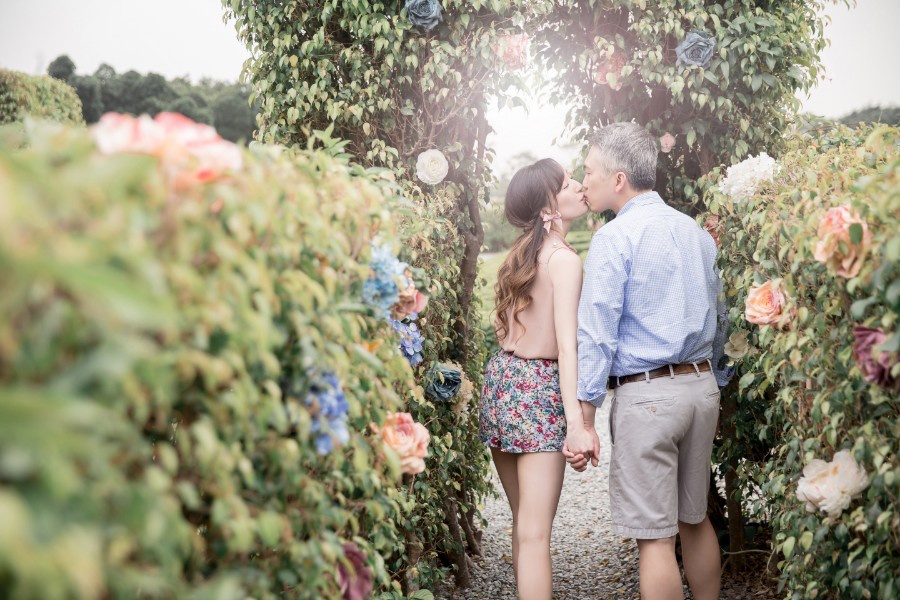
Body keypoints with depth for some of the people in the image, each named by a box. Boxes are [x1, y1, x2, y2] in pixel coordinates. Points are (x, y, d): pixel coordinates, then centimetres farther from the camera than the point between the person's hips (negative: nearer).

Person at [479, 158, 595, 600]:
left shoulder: (520, 253, 11)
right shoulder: (564, 258, -12)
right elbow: (566, 344, -22)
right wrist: (576, 423, -28)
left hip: (501, 377, 8)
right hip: (538, 389, -8)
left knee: (524, 524, 16)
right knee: (534, 533, -6)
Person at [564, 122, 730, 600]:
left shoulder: (615, 237, -10)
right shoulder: (697, 232, 12)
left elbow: (597, 333, -15)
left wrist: (585, 419, -14)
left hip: (645, 395, -7)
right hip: (702, 386, 8)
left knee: (654, 537, -1)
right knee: (694, 520, 18)